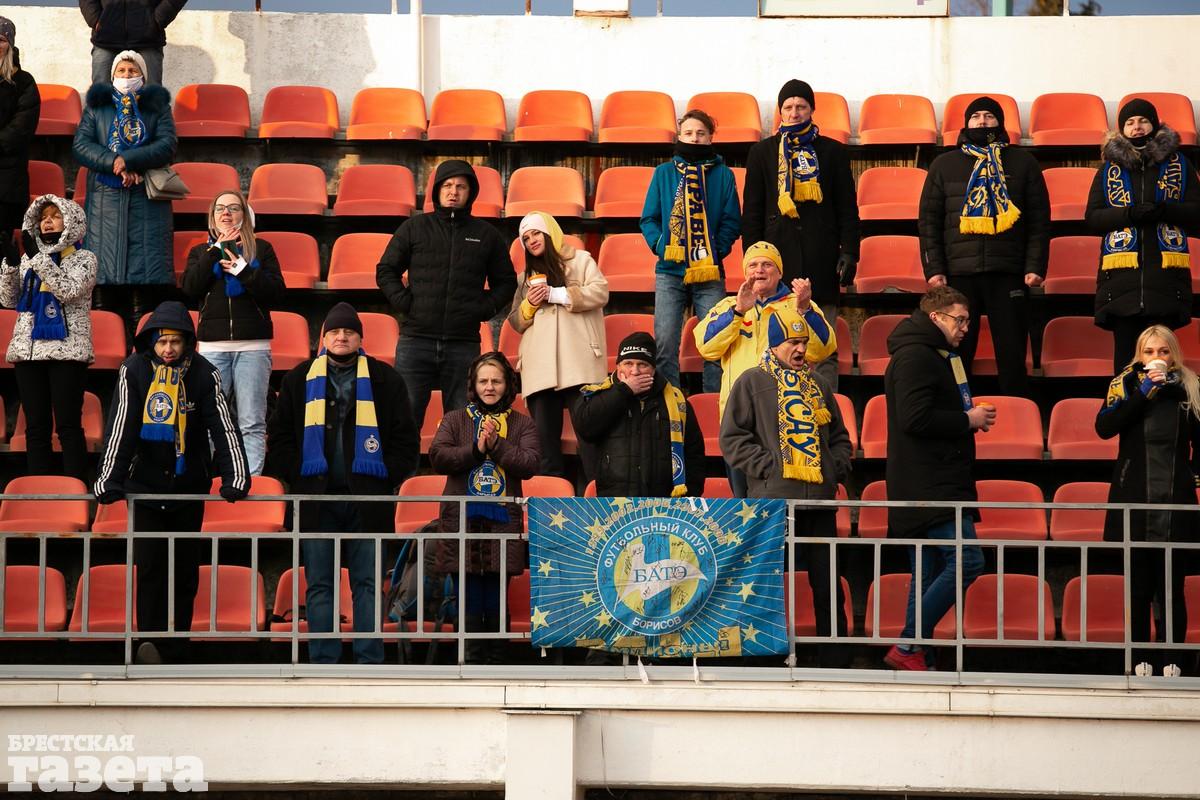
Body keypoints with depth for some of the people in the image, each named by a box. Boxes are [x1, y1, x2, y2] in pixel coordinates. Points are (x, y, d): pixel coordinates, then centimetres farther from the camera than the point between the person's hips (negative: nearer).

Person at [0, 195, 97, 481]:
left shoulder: (83, 258, 6)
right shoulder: (28, 258, 18)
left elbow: (69, 290, -12)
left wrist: (38, 257, -12)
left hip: (67, 350, -4)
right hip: (28, 349, 4)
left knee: (68, 425, -9)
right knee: (36, 427, 2)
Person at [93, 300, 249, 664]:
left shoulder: (204, 374, -6)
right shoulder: (134, 371, -7)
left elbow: (223, 427, -8)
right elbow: (120, 428, -9)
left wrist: (235, 478, -15)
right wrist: (109, 481, -13)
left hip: (190, 486, 1)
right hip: (146, 484, -1)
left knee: (186, 569, 5)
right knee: (149, 565, -10)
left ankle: (174, 649, 12)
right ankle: (149, 640, -15)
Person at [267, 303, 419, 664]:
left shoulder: (384, 380, 8)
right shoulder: (299, 380, 11)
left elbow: (406, 438, 6)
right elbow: (279, 437, 10)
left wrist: (388, 478, -4)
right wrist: (297, 478, -2)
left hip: (368, 498, -1)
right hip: (316, 499, 1)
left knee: (367, 582, 0)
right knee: (319, 585, 1)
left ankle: (370, 662, 2)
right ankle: (323, 662, 4)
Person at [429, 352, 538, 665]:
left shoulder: (522, 424, 11)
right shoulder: (455, 420, 12)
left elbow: (530, 464, -3)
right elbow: (438, 456, -3)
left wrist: (496, 445, -12)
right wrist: (475, 449, -13)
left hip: (503, 520, 0)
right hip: (462, 519, 0)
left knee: (496, 600, 0)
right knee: (469, 598, -1)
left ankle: (495, 660, 6)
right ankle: (472, 659, 4)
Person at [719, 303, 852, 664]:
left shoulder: (817, 386, 18)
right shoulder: (751, 383, 2)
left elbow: (839, 436, 25)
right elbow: (732, 437, -3)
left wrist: (838, 468, 8)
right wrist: (767, 466, -11)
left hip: (820, 499, 5)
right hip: (773, 498, -5)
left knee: (828, 586, 6)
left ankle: (834, 660, 11)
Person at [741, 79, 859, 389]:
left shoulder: (832, 152, 11)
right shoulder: (763, 152, 11)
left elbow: (848, 208, 10)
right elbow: (752, 211, 11)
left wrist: (849, 252, 0)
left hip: (821, 258, 0)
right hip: (778, 255, 0)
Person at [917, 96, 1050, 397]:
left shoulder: (1022, 163, 11)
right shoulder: (945, 165, 13)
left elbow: (1039, 220, 8)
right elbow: (928, 220, 10)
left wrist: (1035, 267, -3)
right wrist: (934, 269, -1)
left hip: (1008, 273, -1)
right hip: (958, 273, 1)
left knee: (1012, 356, 0)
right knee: (956, 355, 0)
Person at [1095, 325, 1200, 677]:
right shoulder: (1126, 384, 2)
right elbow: (1104, 427, -14)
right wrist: (1144, 392, -16)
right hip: (1134, 503, 0)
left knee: (1172, 588, -1)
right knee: (1138, 587, 4)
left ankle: (1171, 660, 6)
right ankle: (1141, 659, 12)